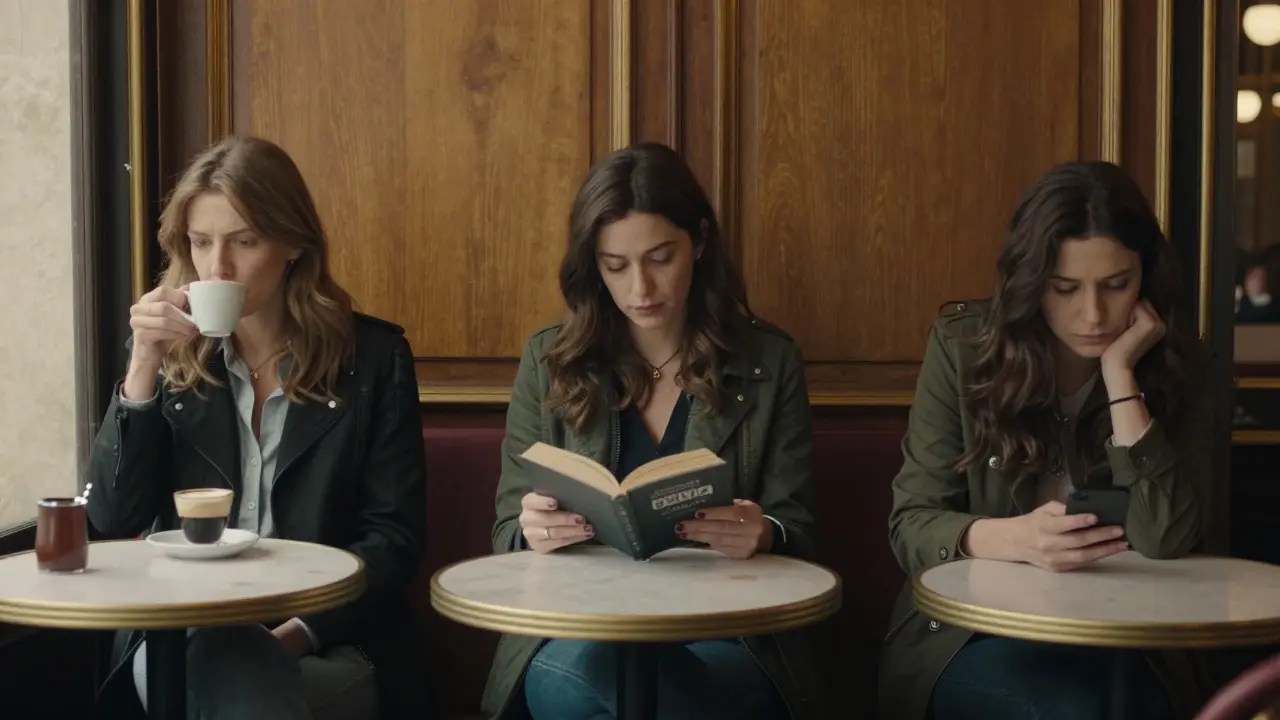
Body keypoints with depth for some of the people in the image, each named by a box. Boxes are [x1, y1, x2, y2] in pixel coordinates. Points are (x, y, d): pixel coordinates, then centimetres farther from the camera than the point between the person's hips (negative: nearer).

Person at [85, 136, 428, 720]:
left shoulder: (373, 355, 2)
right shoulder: (172, 354, 8)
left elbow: (392, 536, -1)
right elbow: (113, 520, 1)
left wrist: (298, 631, -16)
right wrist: (142, 371, -10)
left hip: (326, 644, 0)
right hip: (182, 634, 1)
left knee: (236, 673, -32)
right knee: (224, 660, -33)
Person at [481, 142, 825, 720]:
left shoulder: (770, 362, 6)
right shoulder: (549, 361, 8)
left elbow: (797, 536, 5)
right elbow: (507, 534, 8)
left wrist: (763, 537, -20)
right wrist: (533, 534, -18)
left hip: (724, 632, -1)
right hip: (577, 625, 2)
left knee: (588, 672, -34)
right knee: (579, 667, -35)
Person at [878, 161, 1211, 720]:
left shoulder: (1172, 369, -3)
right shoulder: (963, 346, -5)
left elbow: (1166, 539, -16)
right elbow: (910, 525, -6)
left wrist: (1121, 376, -18)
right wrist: (1014, 537, -27)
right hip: (971, 629, -2)